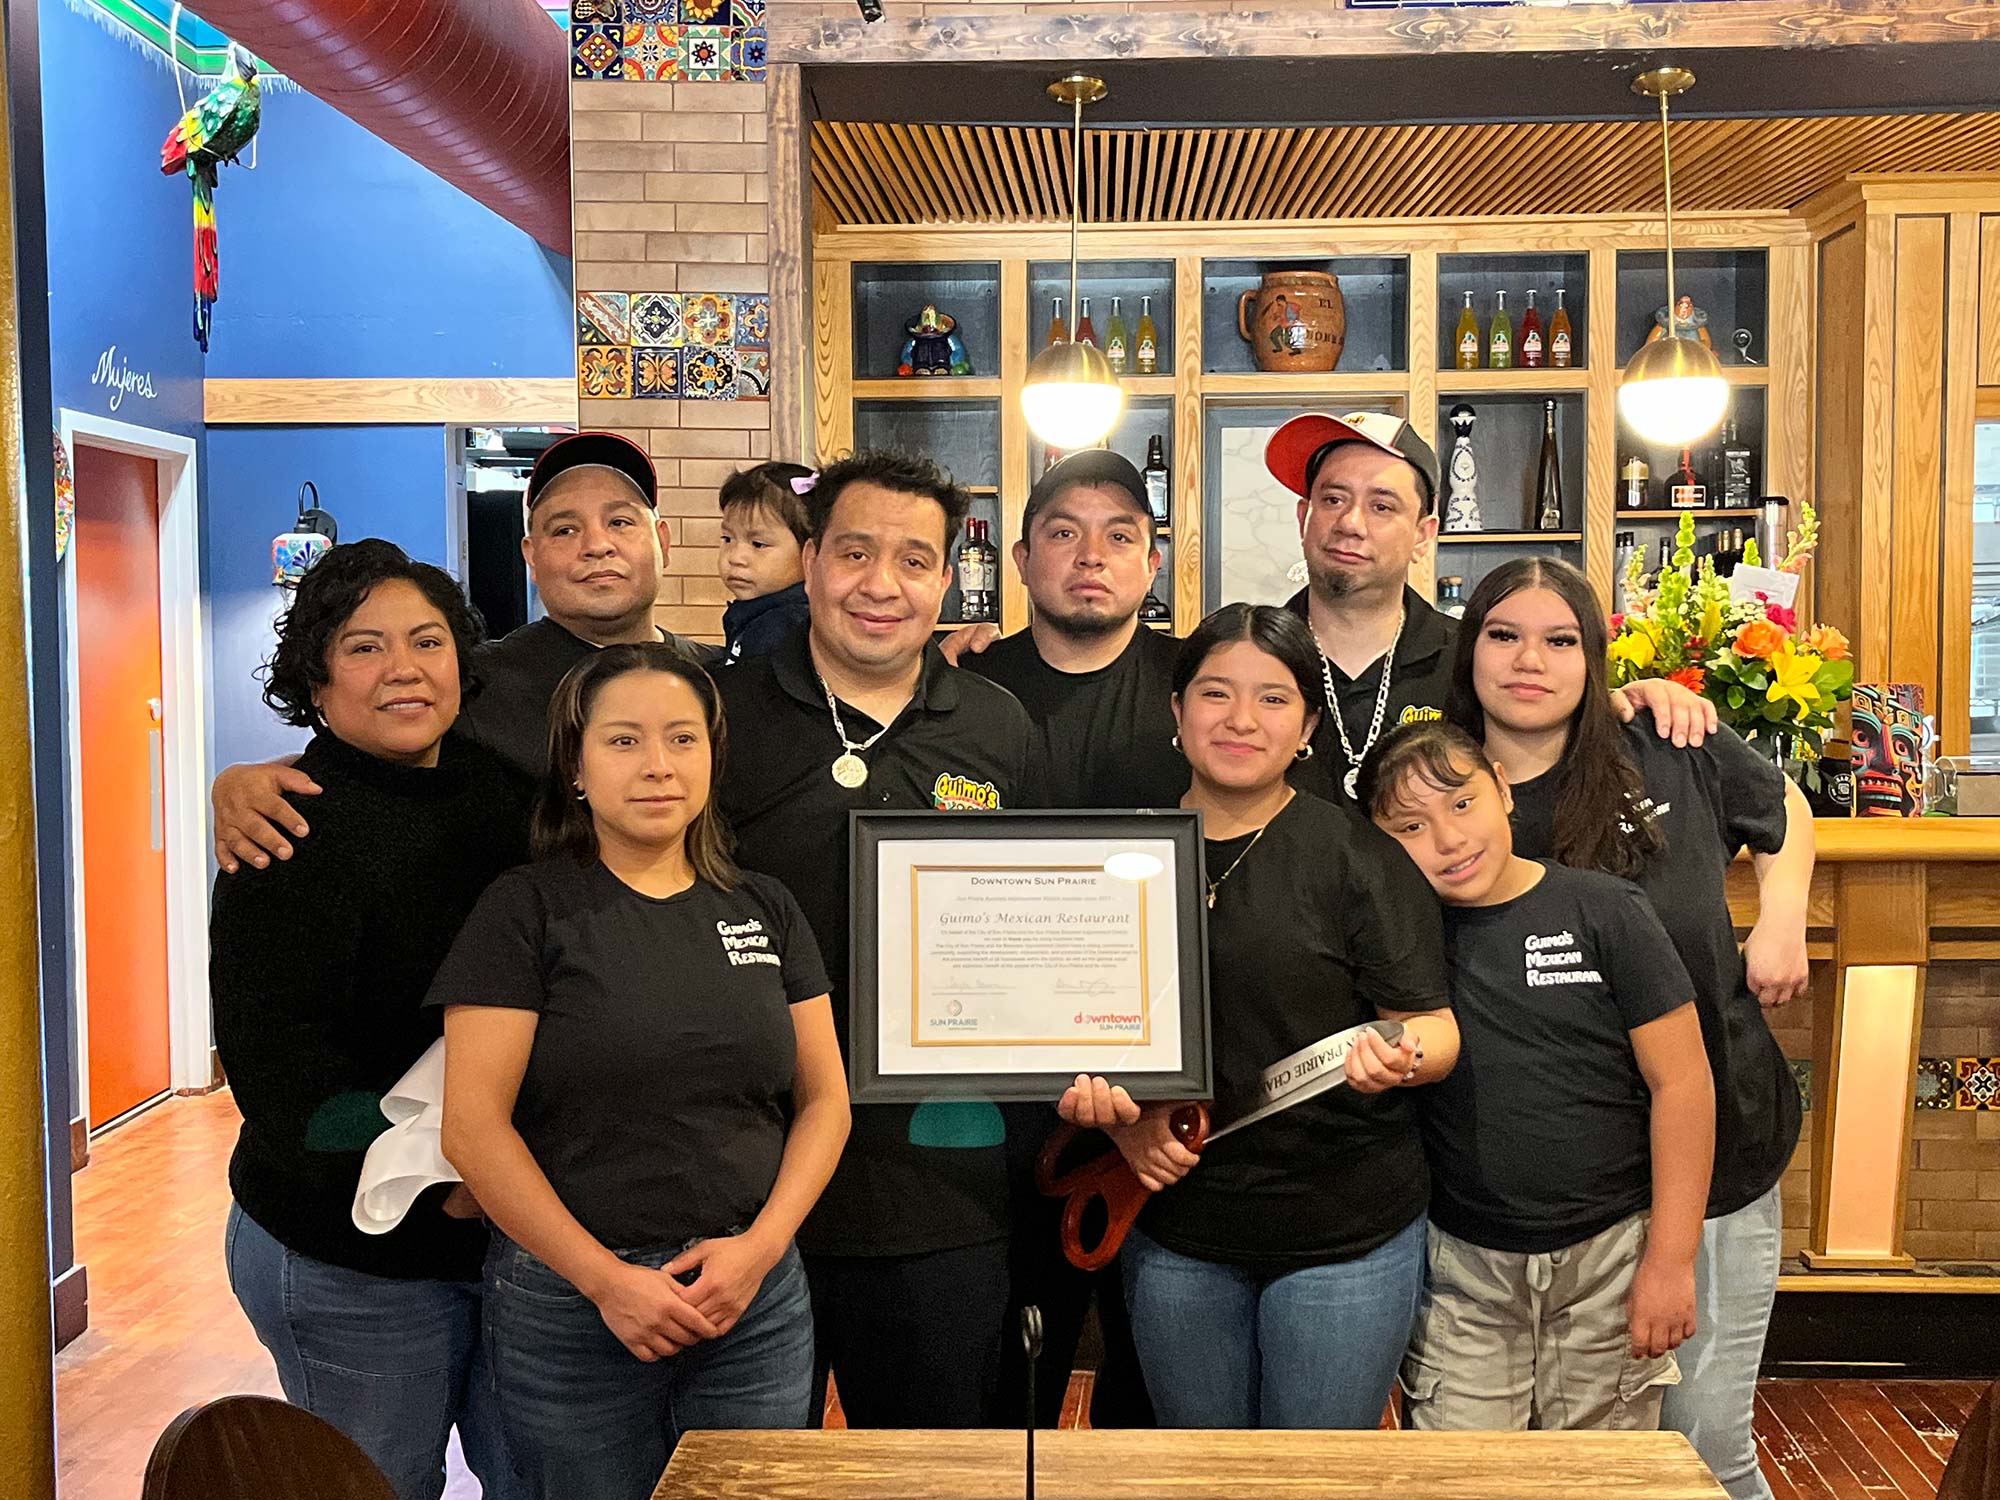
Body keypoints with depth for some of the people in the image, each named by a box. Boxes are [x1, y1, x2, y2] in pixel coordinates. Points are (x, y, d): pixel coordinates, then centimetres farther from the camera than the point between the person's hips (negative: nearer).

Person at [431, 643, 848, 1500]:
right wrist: (605, 1277, -13)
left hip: (757, 1301, 3)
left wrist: (762, 1245, -7)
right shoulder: (527, 909, -5)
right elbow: (473, 1127, -10)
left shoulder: (765, 909, 7)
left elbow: (824, 1101, 7)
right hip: (570, 1300, -3)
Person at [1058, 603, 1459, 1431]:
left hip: (1346, 1234, -3)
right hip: (1176, 1236, 3)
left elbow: (1433, 1024, -6)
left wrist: (1400, 1056, -28)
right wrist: (1125, 1122, -8)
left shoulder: (1357, 855, -7)